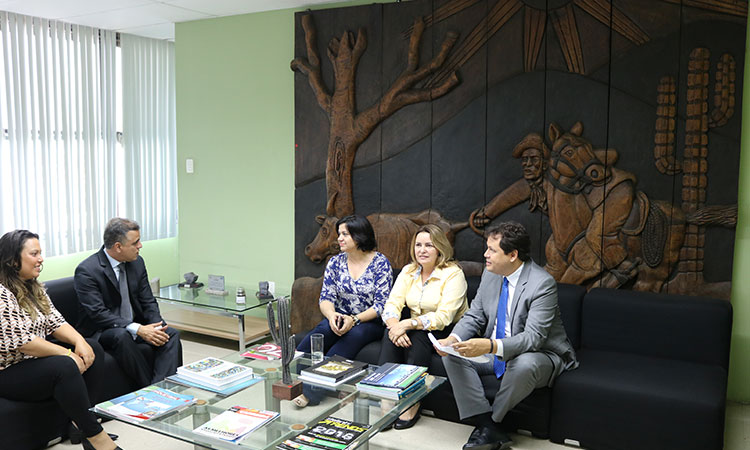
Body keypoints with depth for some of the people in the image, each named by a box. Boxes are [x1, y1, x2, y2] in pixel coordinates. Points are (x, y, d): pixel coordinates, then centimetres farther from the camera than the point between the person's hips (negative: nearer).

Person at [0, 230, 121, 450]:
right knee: (64, 366, -32)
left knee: (93, 349, -4)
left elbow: (55, 322, 7)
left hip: (35, 358, 10)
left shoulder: (33, 287, 9)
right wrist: (68, 354, -22)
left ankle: (80, 420, -4)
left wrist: (79, 341, -13)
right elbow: (21, 341, -26)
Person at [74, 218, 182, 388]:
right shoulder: (86, 270, -16)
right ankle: (150, 387, -26)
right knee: (121, 336, -37)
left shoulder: (137, 262, 2)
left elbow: (148, 302, 5)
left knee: (172, 334, -18)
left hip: (136, 326, 6)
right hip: (100, 332, -5)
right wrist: (137, 329, -31)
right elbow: (98, 314, -22)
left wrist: (157, 326, -15)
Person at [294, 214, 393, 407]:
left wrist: (354, 319, -23)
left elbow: (381, 304, -9)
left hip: (370, 322, -3)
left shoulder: (380, 263, -5)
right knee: (324, 329, -32)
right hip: (340, 319, 3)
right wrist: (331, 315, -21)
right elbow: (326, 297, 2)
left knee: (354, 335, -36)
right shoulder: (335, 262, 6)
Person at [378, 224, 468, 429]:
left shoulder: (453, 274, -13)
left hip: (448, 332, -4)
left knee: (418, 334, -33)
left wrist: (409, 324, -33)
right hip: (416, 332, 5)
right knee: (392, 332, -25)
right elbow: (391, 304, -6)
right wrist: (395, 324, -28)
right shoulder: (408, 271, 4)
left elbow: (443, 317, -22)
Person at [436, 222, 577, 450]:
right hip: (495, 351, 7)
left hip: (539, 355, -7)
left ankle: (490, 424, -12)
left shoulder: (542, 283, -23)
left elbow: (534, 337, -30)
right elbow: (474, 316, 3)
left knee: (523, 365, -39)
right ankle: (490, 429, -18)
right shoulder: (490, 274, 0)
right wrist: (452, 339, -18)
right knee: (453, 354, -12)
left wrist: (491, 346, -45)